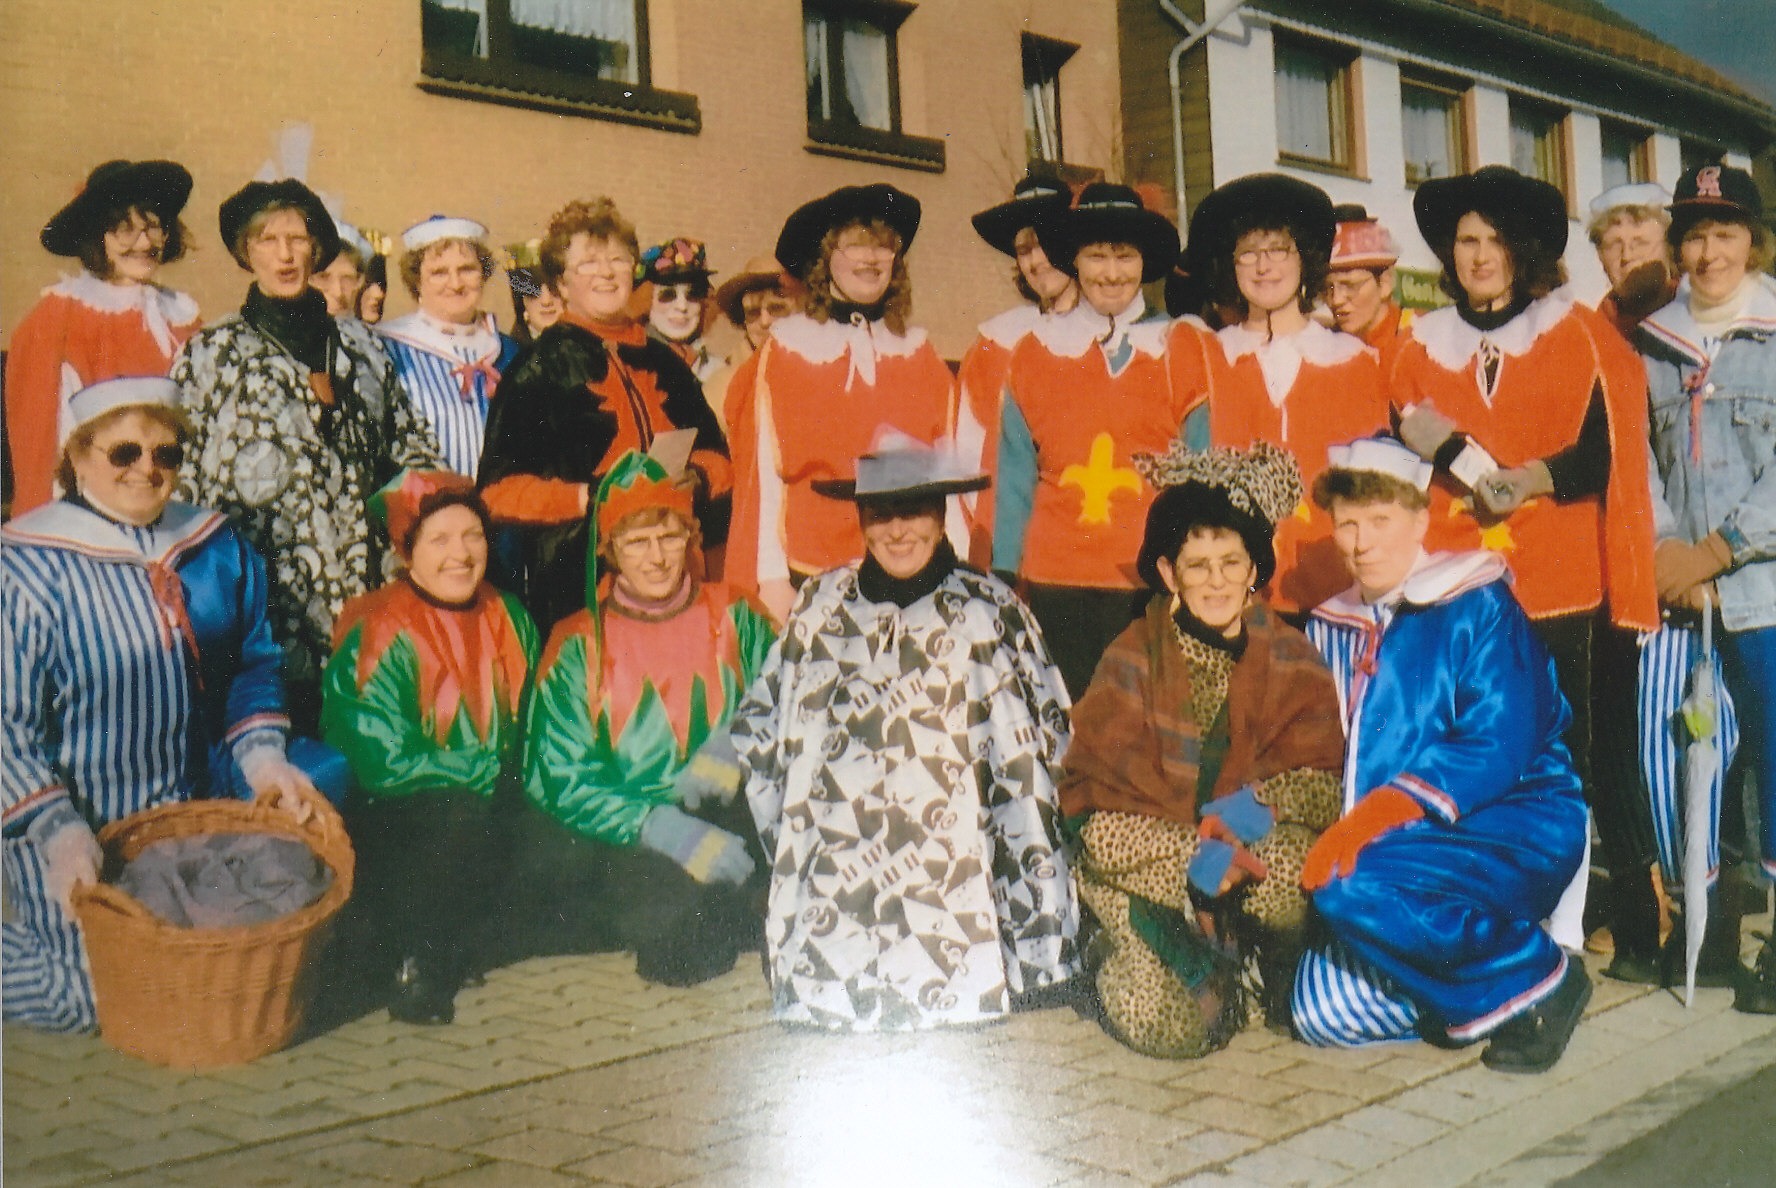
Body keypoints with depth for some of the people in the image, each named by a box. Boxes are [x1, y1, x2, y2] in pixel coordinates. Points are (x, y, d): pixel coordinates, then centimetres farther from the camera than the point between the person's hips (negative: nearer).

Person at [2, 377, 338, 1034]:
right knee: (96, 1001, -10)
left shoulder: (216, 547, 5)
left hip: (201, 810, 5)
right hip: (82, 830, -5)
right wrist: (57, 830, -22)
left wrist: (262, 756, -4)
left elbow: (253, 663, 14)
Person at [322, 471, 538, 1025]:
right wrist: (484, 771, -13)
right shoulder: (375, 636, -12)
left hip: (486, 809, 6)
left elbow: (521, 736, 13)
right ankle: (406, 961, -10)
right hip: (383, 822, -6)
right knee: (462, 816, -33)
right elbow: (384, 765, -17)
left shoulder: (510, 620, 5)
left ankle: (437, 963, 0)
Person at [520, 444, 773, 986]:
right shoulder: (578, 645, 4)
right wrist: (664, 829, -19)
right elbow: (560, 780, -4)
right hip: (624, 837, -2)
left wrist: (735, 749, -15)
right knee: (664, 909, -34)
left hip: (726, 817, 2)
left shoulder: (735, 618, 11)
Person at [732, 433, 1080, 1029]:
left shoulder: (991, 609, 5)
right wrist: (788, 834, 11)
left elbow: (1046, 732, 11)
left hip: (959, 865, -1)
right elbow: (758, 727, 19)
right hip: (840, 863, 2)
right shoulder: (821, 606, 12)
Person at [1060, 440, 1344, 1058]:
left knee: (1291, 867, -35)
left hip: (1261, 844, 2)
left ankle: (1292, 986, -1)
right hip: (1147, 853, -1)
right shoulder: (1131, 659, -4)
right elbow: (1100, 791, -10)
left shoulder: (1291, 660, 2)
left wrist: (1256, 803, -27)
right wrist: (1198, 847, -25)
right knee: (1162, 1022, -26)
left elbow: (1322, 780, -5)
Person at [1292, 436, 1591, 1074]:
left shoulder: (1477, 607, -4)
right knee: (1320, 1010, -13)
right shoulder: (1330, 628, 15)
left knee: (1351, 885, -32)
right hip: (1404, 852, 6)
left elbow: (1498, 747, -16)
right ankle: (1483, 986, 11)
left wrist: (1384, 810, -28)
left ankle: (1535, 981, -9)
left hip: (1512, 827, -6)